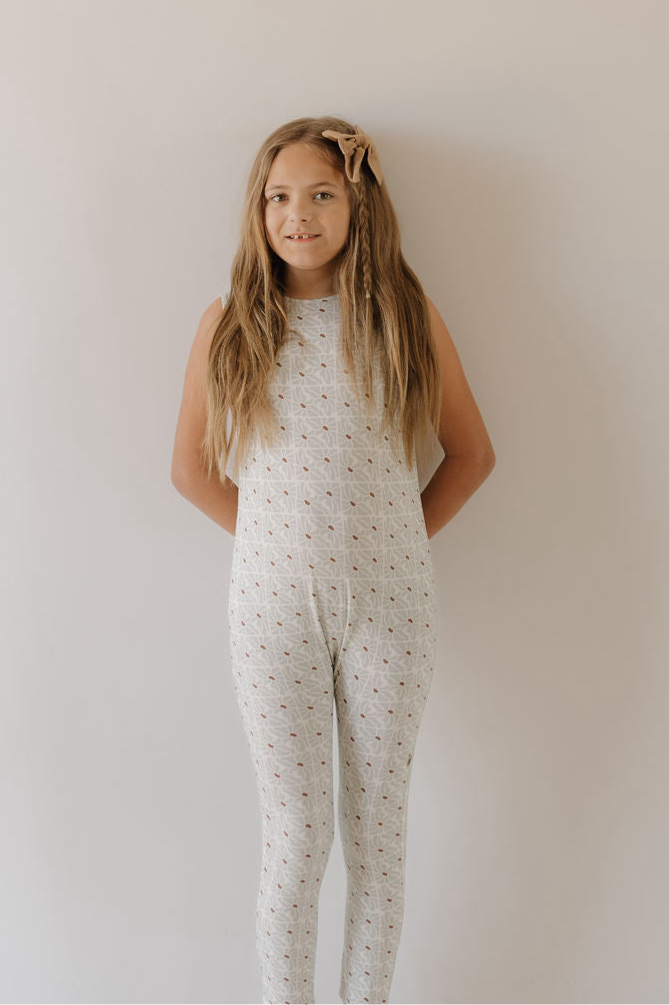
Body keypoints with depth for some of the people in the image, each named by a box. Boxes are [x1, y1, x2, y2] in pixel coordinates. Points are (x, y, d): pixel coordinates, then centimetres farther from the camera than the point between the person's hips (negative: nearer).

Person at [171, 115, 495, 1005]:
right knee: (296, 838, 6)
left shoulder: (407, 315, 2)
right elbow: (191, 467, 9)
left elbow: (473, 452, 9)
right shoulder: (228, 325, 2)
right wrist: (279, 536, 2)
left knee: (378, 830, 12)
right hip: (274, 604, 0)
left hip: (390, 605, 1)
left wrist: (402, 538, 1)